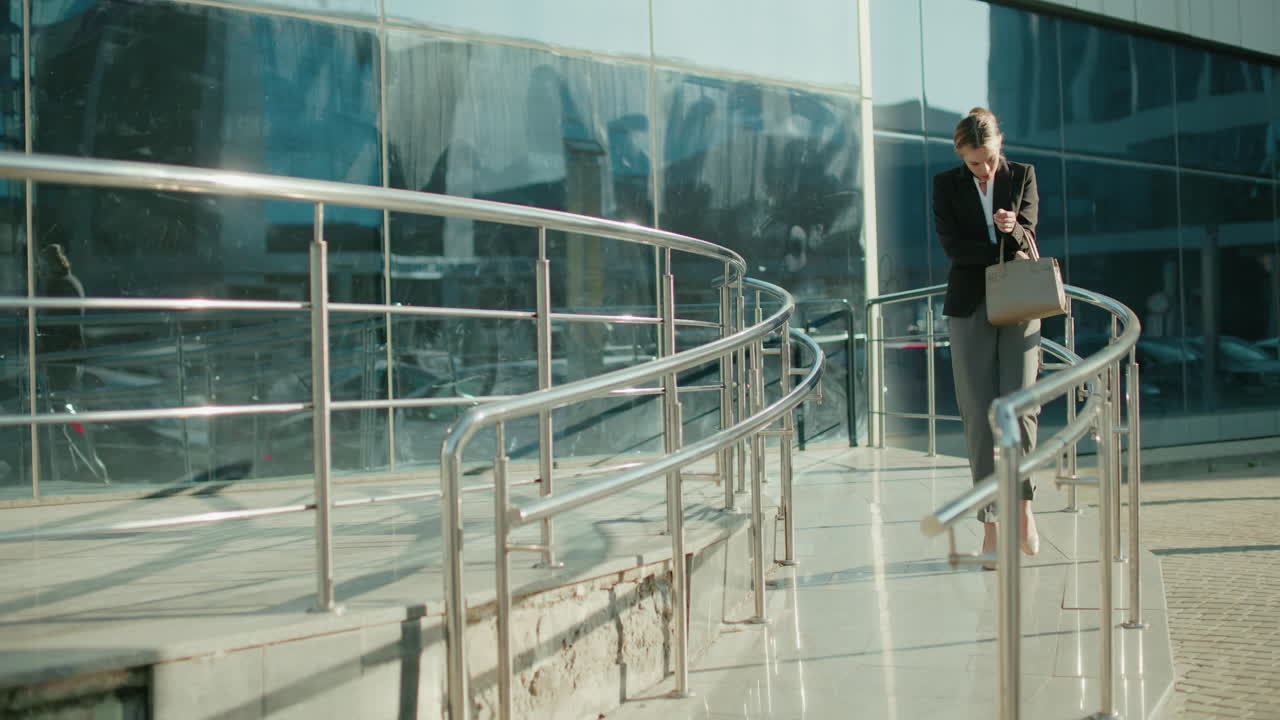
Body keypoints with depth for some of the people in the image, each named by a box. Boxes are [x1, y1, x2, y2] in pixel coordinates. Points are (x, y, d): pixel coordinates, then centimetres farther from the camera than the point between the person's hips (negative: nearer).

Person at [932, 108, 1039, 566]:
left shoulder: (1022, 176, 7)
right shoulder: (946, 185, 4)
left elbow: (1027, 234, -4)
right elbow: (952, 244, -7)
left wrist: (1012, 228, -27)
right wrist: (1006, 248, -11)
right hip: (970, 308, 0)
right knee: (979, 415, -3)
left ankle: (1022, 505, 7)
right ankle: (991, 522, 2)